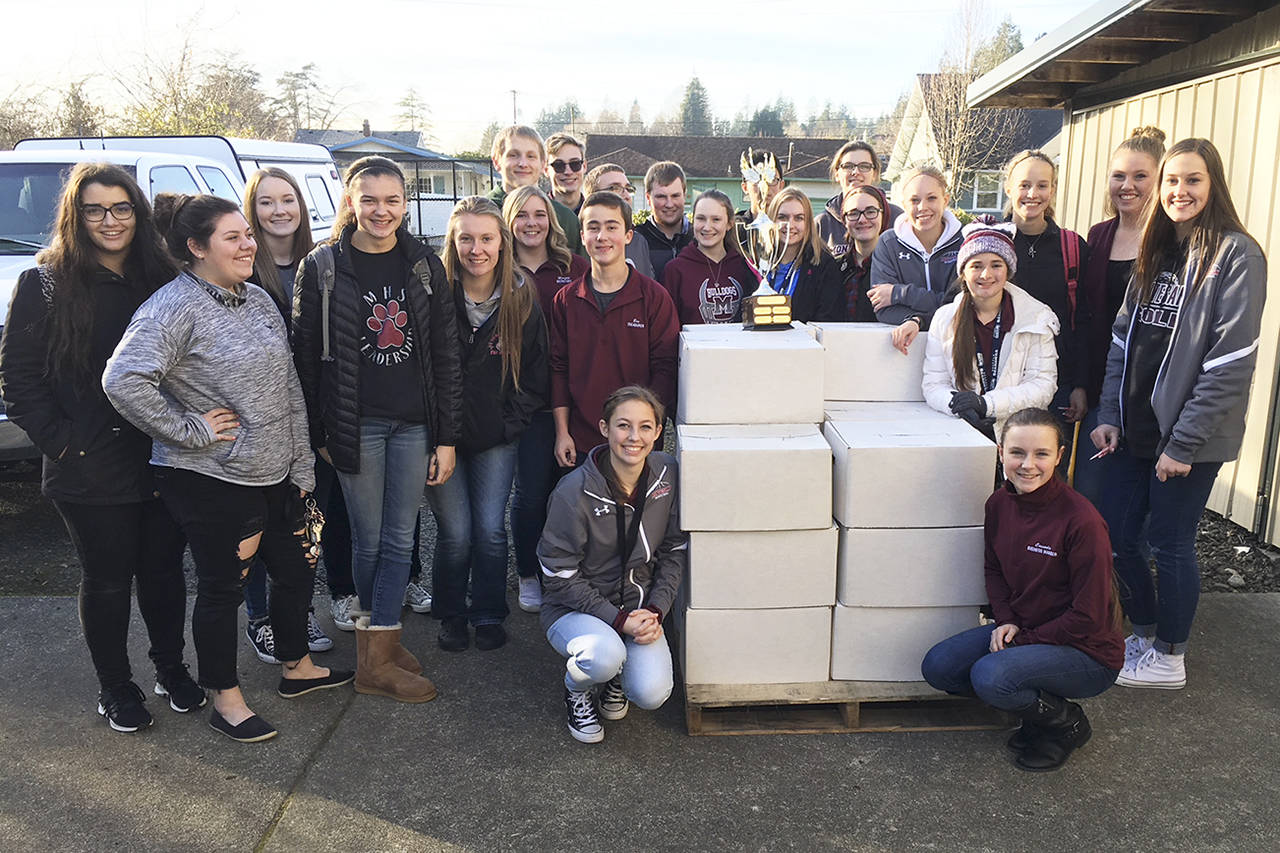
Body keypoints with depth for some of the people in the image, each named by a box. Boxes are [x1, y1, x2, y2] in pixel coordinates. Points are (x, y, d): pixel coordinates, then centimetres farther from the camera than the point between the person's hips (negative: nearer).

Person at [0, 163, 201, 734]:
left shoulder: (161, 279, 5)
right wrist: (60, 441, -11)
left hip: (164, 459, 3)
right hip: (91, 468, -3)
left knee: (164, 570, 14)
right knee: (106, 579, 10)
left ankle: (171, 670, 34)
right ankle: (115, 688, 28)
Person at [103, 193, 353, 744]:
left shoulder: (259, 301, 9)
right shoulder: (174, 307, -15)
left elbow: (289, 389, 11)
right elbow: (122, 380, -28)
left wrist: (301, 465, 9)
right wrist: (190, 429, -20)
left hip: (274, 473, 8)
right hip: (209, 481, -7)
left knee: (295, 569, 17)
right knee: (222, 585, 7)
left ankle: (296, 668, 40)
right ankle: (225, 700, 25)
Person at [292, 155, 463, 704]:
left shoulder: (425, 267, 4)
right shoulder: (321, 268, -2)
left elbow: (446, 355, 4)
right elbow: (306, 355, 0)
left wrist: (446, 437, 0)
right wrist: (319, 433, -1)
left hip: (414, 423, 2)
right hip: (355, 426, -2)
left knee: (399, 540, 7)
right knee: (369, 539, 7)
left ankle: (378, 650, 20)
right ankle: (378, 654, 21)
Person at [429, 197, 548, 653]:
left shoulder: (522, 301, -1)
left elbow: (534, 376, 5)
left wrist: (510, 424, -3)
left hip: (496, 437, 1)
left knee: (491, 530, 2)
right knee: (455, 534, 0)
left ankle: (489, 615, 23)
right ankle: (450, 615, 24)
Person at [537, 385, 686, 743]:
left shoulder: (666, 475, -7)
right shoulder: (574, 493, -20)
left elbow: (674, 551, 3)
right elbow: (560, 576, -15)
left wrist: (655, 610, -10)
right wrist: (617, 619, -19)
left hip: (639, 608, 3)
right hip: (575, 608, -3)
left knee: (652, 694, -20)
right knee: (604, 656, -35)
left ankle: (616, 675, 18)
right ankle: (576, 689, 3)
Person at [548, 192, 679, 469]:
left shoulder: (654, 297, -2)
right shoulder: (565, 300, 7)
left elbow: (665, 369, -4)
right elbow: (558, 368, 8)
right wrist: (562, 432, 2)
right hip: (580, 444, 2)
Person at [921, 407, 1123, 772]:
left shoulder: (1081, 520, -24)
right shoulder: (999, 504, -4)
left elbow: (1088, 616, -19)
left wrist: (1023, 639, -15)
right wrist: (1007, 621, -4)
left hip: (1086, 651, -7)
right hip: (1021, 630, 7)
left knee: (990, 676, -30)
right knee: (937, 666, -8)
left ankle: (1067, 723, 1)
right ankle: (1037, 705, 10)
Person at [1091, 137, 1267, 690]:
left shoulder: (1236, 256, -12)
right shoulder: (1156, 252, 11)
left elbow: (1230, 361, -17)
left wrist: (1183, 443, -17)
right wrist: (1109, 414, 3)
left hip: (1189, 437, -7)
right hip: (1136, 429, 7)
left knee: (1168, 543, 4)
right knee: (1114, 533, 11)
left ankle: (1169, 658, 24)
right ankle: (1144, 633, 33)